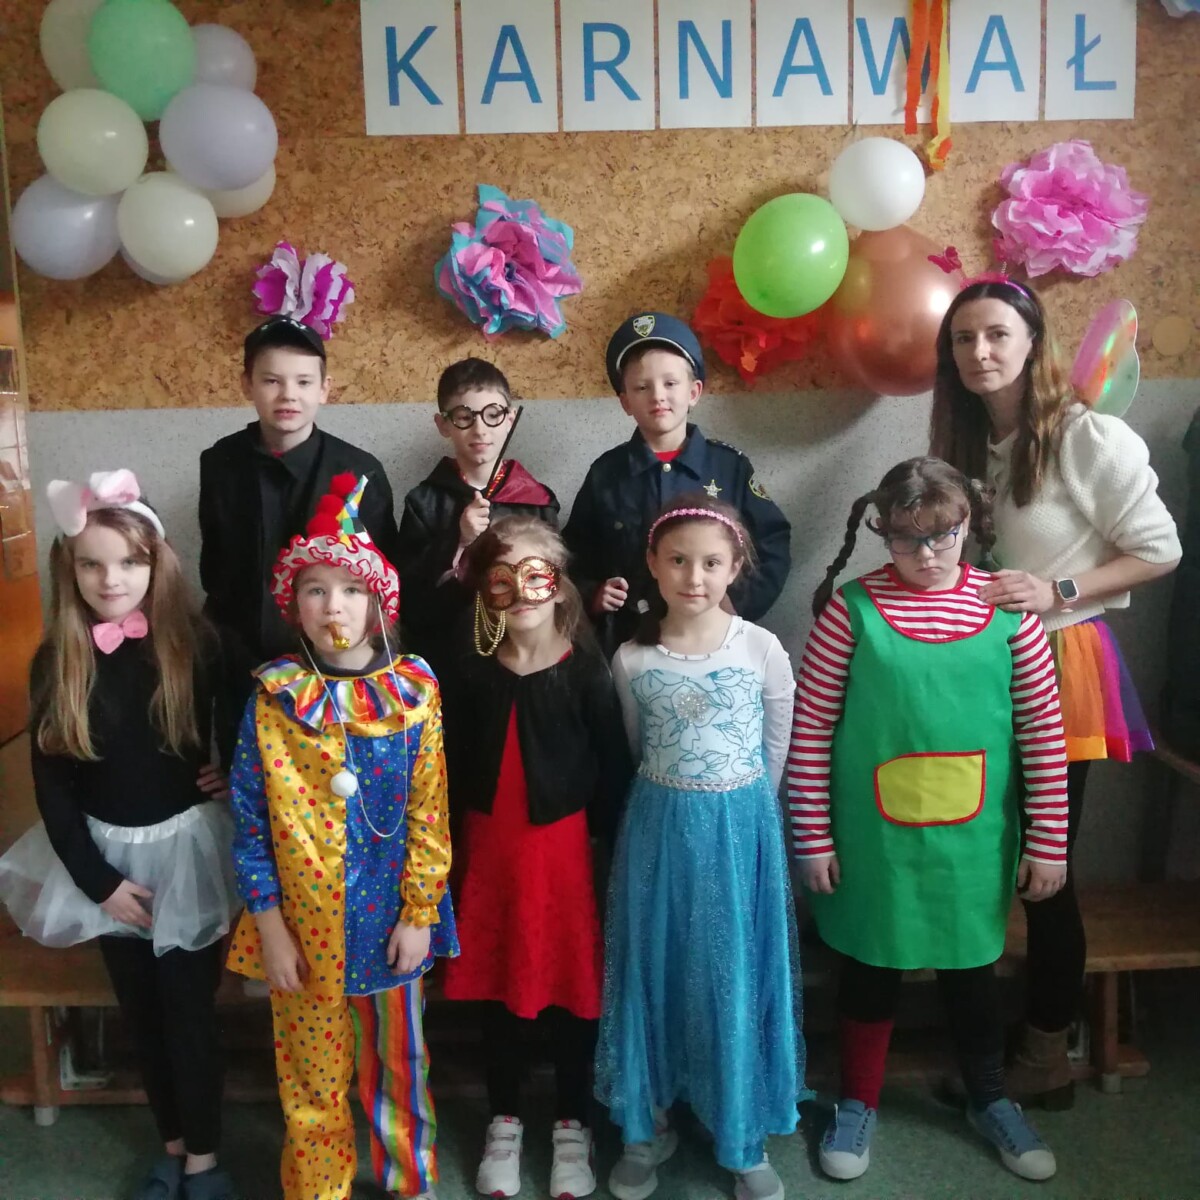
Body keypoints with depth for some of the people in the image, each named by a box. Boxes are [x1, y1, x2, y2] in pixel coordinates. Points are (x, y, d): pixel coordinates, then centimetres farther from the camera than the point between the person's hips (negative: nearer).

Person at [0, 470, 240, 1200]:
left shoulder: (196, 646, -12)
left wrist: (233, 775, -14)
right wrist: (97, 879, -7)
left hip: (187, 846, -2)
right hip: (106, 852, 3)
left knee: (189, 1008, 5)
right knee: (142, 1011, 15)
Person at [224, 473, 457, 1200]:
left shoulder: (415, 692, -7)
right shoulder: (274, 699, -7)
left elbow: (430, 815, -5)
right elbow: (251, 819, -5)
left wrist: (420, 913, -5)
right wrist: (268, 925, -7)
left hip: (389, 915, 0)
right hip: (303, 920, 0)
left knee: (399, 1060, 17)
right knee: (314, 1073, 14)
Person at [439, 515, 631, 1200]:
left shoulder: (587, 673, -9)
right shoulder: (473, 677, 0)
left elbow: (614, 772, -6)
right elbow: (456, 772, 5)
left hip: (563, 849, -2)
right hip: (490, 850, 3)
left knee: (571, 987, 9)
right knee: (497, 989, 14)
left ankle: (573, 1126, 31)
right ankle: (505, 1123, 35)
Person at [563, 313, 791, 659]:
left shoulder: (730, 466, 0)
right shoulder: (605, 473, 2)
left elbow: (774, 544, 3)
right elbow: (575, 554, 10)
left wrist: (739, 603, -8)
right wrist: (592, 594, -7)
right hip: (626, 640, 1)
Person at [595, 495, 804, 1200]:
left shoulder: (764, 650, -10)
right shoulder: (632, 660, -4)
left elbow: (775, 755, 2)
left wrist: (740, 813, 8)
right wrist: (677, 808, 11)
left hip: (741, 831, -1)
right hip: (660, 829, 2)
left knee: (737, 978, 8)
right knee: (654, 974, 11)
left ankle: (746, 1137, 28)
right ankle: (650, 1125, 32)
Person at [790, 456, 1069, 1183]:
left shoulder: (1007, 609, -5)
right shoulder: (852, 607, -11)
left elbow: (1043, 733, 0)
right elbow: (810, 728, -7)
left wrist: (1049, 842, 1)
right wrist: (812, 836, -6)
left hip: (972, 842, 2)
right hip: (873, 840, -1)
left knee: (973, 969, 20)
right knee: (872, 968, 16)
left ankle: (990, 1099, 45)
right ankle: (860, 1102, 39)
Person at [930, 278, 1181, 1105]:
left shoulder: (1093, 439, -13)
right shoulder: (965, 442, 9)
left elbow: (1159, 550, -10)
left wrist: (1058, 592, -19)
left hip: (1062, 664, -6)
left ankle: (1047, 1057, 21)